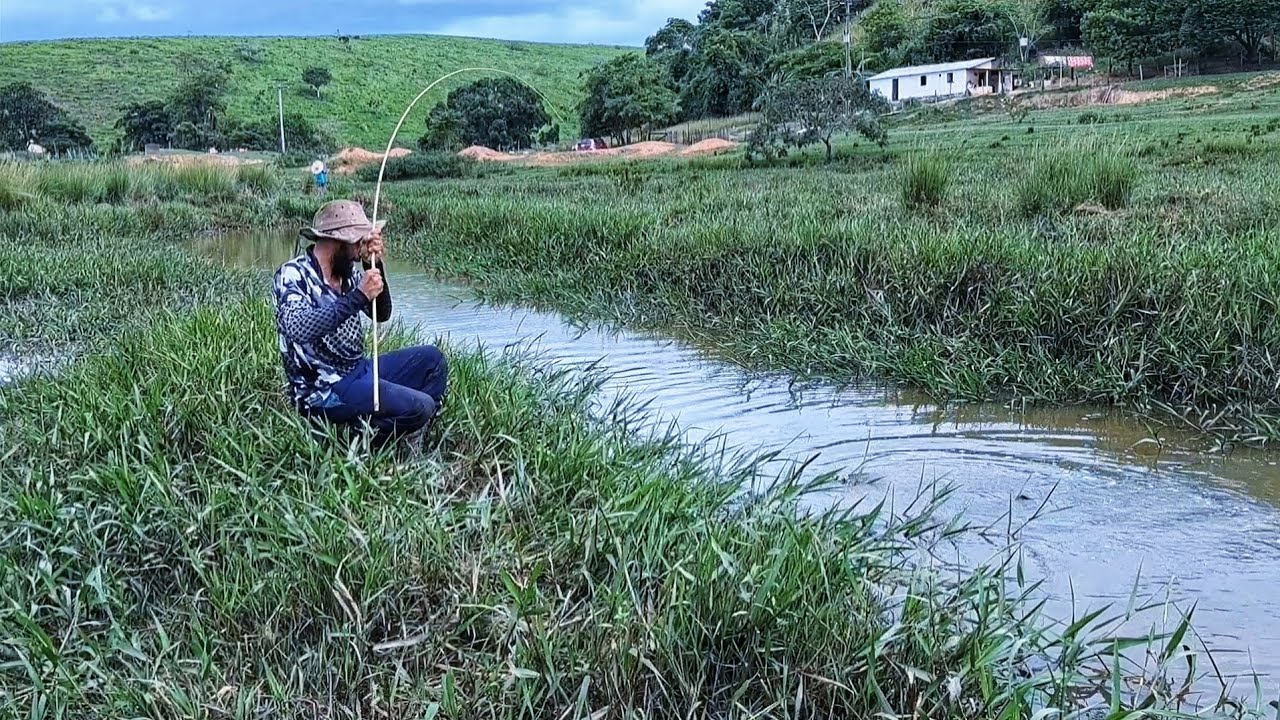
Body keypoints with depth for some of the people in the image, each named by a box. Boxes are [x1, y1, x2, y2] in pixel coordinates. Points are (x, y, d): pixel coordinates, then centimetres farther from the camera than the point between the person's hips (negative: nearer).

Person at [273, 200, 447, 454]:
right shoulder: (293, 274, -15)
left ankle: (411, 434, 8)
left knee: (431, 359, 11)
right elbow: (298, 329, -33)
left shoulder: (348, 272, 7)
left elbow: (381, 314, 6)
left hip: (358, 370, 9)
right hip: (325, 390, -9)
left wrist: (375, 267, -9)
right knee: (420, 406, -20)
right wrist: (358, 296, -32)